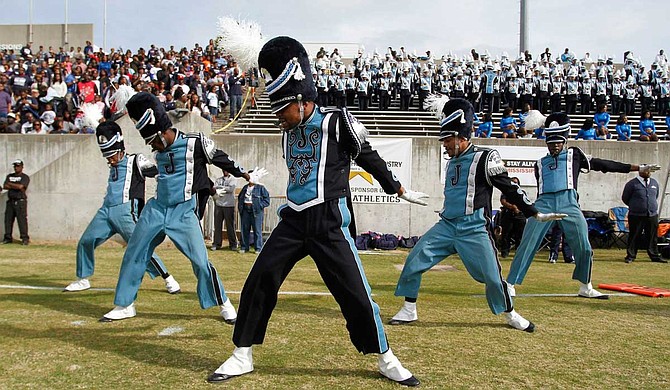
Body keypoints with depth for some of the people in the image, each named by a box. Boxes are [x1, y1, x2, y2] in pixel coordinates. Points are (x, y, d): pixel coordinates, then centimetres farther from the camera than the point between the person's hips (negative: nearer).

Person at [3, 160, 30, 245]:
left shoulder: (25, 177, 0)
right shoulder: (9, 176, 18)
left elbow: (20, 186, -15)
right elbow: (5, 186, 3)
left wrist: (10, 184, -2)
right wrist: (16, 187, -8)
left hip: (20, 201, -6)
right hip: (10, 201, 6)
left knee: (22, 220, -10)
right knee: (8, 219, 5)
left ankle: (25, 238, -10)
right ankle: (8, 238, 12)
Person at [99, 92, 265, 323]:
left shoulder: (195, 143, -12)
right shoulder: (159, 150, 8)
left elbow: (222, 160, -1)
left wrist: (248, 177, 8)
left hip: (184, 213, -6)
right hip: (157, 209, 6)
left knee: (201, 261, -7)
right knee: (133, 256, 6)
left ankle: (224, 304, 10)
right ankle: (124, 306, 18)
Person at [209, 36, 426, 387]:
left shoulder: (336, 122, -7)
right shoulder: (291, 129, 9)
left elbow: (368, 158, 3)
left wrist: (399, 190, 12)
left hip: (329, 223, -6)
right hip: (293, 221, 6)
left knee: (356, 293, -3)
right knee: (259, 281, 0)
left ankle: (386, 360, 14)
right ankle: (242, 357, 13)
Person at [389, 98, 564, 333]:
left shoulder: (484, 158, -9)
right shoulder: (452, 161, 10)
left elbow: (509, 188, -8)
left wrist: (535, 213, -10)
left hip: (474, 230, -6)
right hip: (447, 226, 6)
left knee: (492, 276, -2)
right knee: (414, 260, -4)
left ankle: (510, 315, 21)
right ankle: (408, 311, 7)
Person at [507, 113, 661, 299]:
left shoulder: (574, 155, 15)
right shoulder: (540, 163, 19)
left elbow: (601, 164, 10)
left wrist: (638, 168, 5)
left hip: (568, 204, 0)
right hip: (544, 203, 0)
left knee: (584, 248, -2)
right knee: (527, 245, -7)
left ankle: (585, 287, 15)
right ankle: (510, 284, -4)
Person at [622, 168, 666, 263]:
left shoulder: (654, 183, 11)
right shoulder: (632, 184, -4)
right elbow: (625, 198, 4)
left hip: (652, 215, 4)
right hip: (636, 215, -4)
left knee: (652, 237, 8)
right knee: (634, 237, 0)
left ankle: (654, 256, 16)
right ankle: (630, 256, 8)